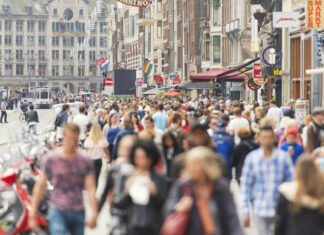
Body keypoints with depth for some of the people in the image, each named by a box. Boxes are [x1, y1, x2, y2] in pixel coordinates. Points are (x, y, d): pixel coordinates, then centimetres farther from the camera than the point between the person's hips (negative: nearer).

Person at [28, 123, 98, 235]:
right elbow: (40, 186, 1)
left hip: (78, 212, 3)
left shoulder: (85, 161, 2)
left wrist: (94, 214, -12)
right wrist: (32, 214, -2)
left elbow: (90, 188, -1)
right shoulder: (51, 158, -2)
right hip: (57, 211, -3)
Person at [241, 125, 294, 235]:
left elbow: (292, 182, 2)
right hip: (260, 209, 0)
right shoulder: (251, 158, -3)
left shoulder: (283, 157, -4)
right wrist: (246, 212, -1)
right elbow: (245, 185, 1)